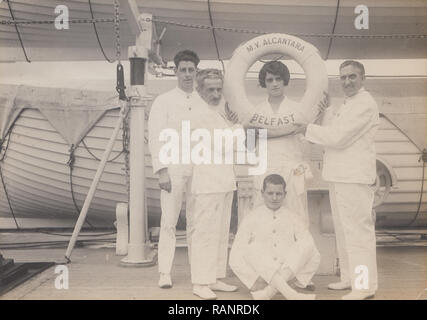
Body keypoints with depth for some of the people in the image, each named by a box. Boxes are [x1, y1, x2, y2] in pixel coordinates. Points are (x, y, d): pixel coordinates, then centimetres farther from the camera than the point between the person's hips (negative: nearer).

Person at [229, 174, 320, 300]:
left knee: (307, 246, -22)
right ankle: (290, 294, -45)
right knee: (253, 249, -30)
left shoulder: (292, 218, 9)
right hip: (261, 271, -2)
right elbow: (235, 257, -2)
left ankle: (267, 293, -34)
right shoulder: (252, 218, 4)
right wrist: (254, 283, -13)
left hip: (288, 270, 2)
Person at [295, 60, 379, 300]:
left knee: (358, 230, -7)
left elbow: (338, 137, -17)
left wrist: (308, 129, -7)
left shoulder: (365, 104, -10)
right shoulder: (348, 105, 21)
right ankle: (350, 278, 25)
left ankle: (365, 285, -1)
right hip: (340, 176, 10)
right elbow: (331, 132, 17)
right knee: (343, 231, 15)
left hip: (354, 177, -10)